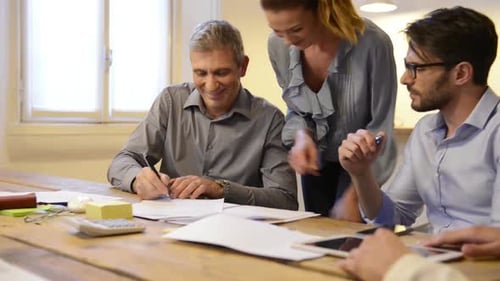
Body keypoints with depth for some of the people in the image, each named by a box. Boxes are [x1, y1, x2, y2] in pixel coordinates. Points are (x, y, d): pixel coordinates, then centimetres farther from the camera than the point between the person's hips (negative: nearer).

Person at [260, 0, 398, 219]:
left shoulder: (372, 44, -29)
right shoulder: (278, 46, -15)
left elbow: (381, 128, -22)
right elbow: (295, 109, 1)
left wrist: (354, 197, -25)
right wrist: (301, 135, -21)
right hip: (316, 161, 4)